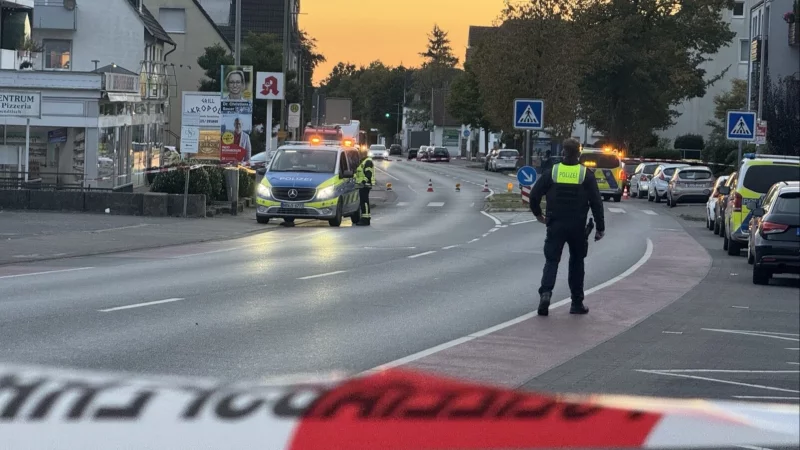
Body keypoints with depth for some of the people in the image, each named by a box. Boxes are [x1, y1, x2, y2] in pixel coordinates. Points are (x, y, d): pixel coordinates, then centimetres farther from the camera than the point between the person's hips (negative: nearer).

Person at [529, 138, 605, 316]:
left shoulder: (552, 172, -2)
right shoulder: (586, 175, -4)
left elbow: (534, 195, 0)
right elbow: (596, 202, -5)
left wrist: (538, 214, 18)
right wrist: (600, 227, 1)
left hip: (555, 226, 0)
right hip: (578, 228, 0)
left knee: (551, 261, 3)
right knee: (576, 262, 13)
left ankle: (545, 292, -22)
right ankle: (577, 303, 15)